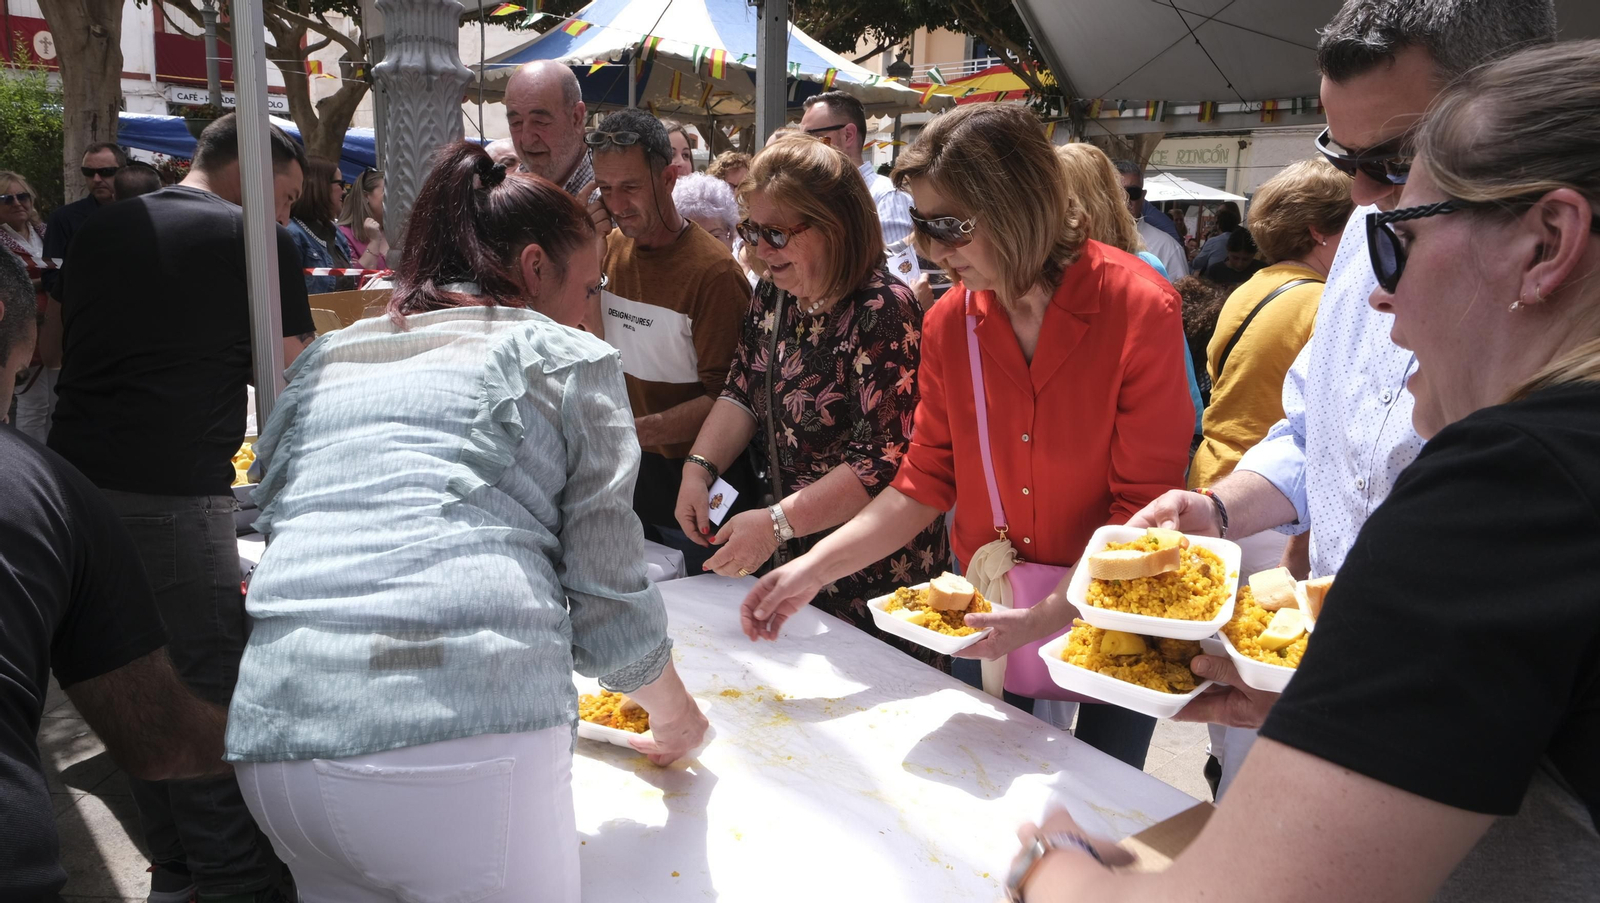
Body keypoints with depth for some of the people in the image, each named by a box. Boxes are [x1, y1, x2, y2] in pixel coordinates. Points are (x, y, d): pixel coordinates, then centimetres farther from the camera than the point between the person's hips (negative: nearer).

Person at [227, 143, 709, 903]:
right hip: (464, 740, -6)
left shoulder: (325, 358, 21)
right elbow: (608, 605, 2)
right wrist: (675, 717, 19)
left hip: (272, 746, 6)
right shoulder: (569, 359, 6)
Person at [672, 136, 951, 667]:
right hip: (792, 560, 8)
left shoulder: (884, 311, -23)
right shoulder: (774, 294, 3)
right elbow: (743, 392, 10)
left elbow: (886, 464, -26)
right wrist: (699, 469, -6)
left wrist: (778, 523, -27)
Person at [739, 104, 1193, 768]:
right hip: (986, 614, 3)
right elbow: (925, 482, -3)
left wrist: (1052, 613, -29)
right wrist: (816, 565, -14)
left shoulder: (1140, 309, -20)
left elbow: (1145, 505, -18)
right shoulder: (948, 322, -7)